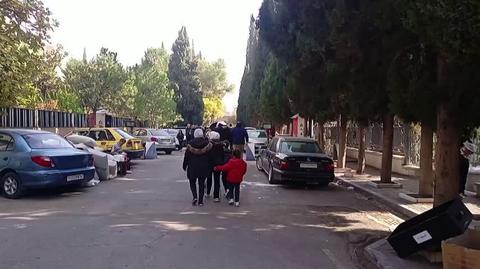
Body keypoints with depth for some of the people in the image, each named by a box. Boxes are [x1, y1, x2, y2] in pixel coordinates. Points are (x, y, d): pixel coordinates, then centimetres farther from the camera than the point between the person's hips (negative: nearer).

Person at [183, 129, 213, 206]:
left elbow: (186, 156, 0)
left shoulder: (190, 144, -7)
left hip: (193, 167, -1)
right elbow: (210, 156, 2)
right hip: (204, 167, 1)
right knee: (201, 183, 10)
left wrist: (184, 166, 9)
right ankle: (200, 201, 10)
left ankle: (195, 196, -7)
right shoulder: (207, 144, -5)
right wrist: (210, 167, 12)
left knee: (192, 182, 14)